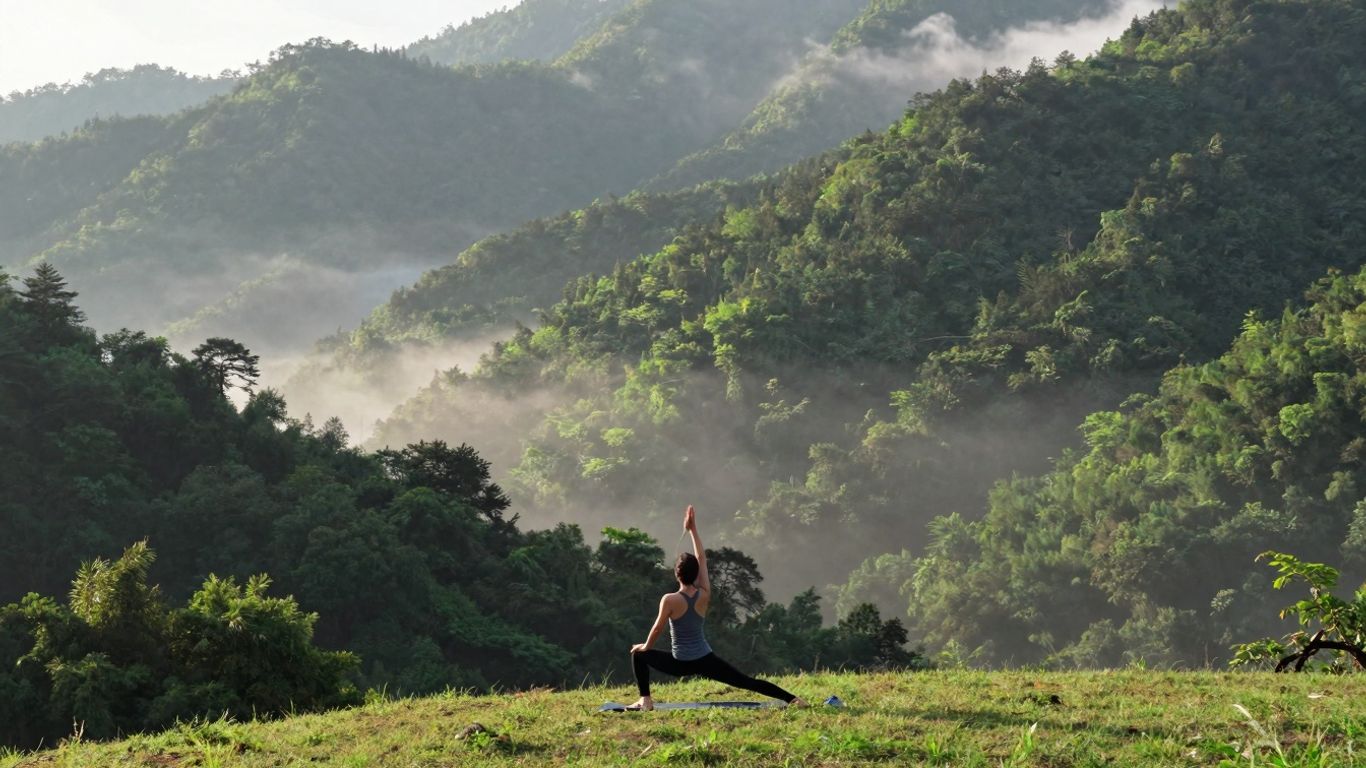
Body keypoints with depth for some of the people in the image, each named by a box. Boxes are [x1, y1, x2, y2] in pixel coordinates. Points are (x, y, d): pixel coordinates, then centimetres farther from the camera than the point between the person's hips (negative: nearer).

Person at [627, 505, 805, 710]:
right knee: (747, 681, 3)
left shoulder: (669, 600, -14)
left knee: (639, 655, 15)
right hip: (706, 661, 4)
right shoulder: (704, 596, -2)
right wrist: (692, 529, 11)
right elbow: (702, 558, 6)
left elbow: (657, 628, -6)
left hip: (681, 664, -3)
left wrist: (645, 646, 13)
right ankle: (793, 699, -8)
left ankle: (645, 700, 4)